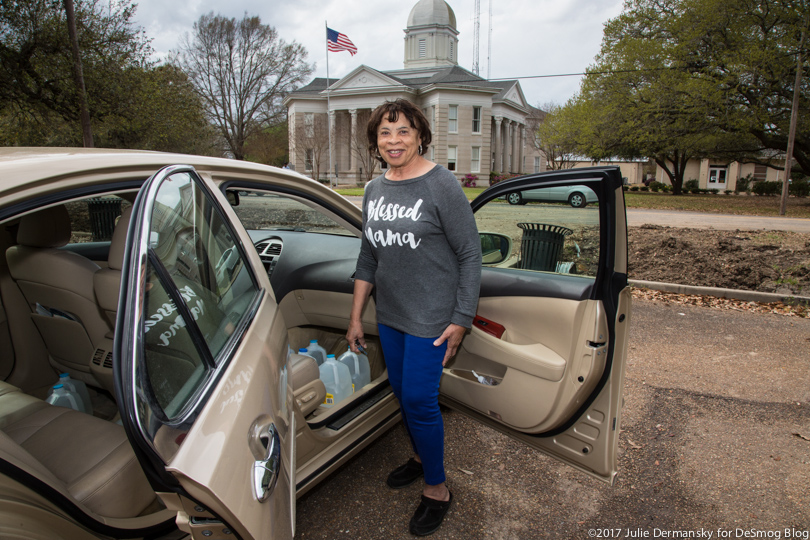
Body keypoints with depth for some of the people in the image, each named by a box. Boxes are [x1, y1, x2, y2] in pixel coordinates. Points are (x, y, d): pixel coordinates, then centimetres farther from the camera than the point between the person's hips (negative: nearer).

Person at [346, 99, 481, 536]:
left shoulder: (441, 185, -13)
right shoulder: (375, 190, 6)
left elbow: (470, 254, -12)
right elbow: (368, 258, 11)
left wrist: (460, 320, -14)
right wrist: (355, 317, 11)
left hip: (430, 318, -6)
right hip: (389, 315, 7)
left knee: (419, 399, -1)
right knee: (401, 392, 18)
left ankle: (437, 489, 21)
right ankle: (421, 457, 44)